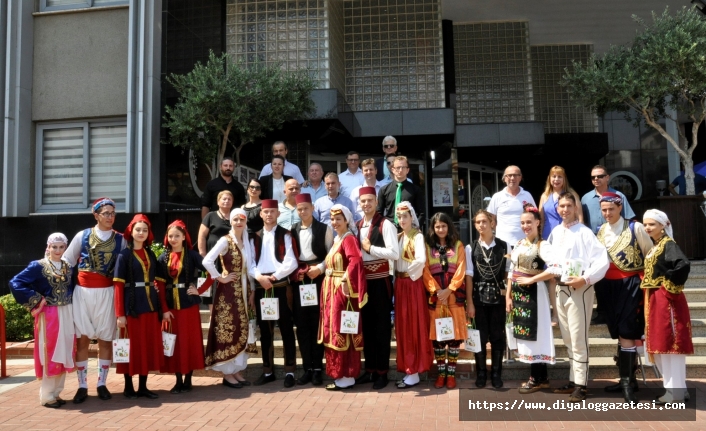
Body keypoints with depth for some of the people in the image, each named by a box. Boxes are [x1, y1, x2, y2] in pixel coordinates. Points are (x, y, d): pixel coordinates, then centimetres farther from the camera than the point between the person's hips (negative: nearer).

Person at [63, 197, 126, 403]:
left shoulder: (120, 240, 3)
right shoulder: (82, 236, 3)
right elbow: (67, 261, 8)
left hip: (106, 293, 0)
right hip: (82, 291, 0)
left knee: (105, 339, 4)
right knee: (82, 339, 2)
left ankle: (102, 384, 15)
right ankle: (82, 386, 10)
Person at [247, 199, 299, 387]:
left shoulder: (285, 235, 2)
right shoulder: (255, 237, 13)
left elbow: (291, 262, -7)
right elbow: (250, 263, 7)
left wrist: (274, 277, -12)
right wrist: (259, 277, -10)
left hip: (281, 286, -4)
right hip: (260, 287, 4)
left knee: (286, 329, 1)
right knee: (265, 330, 10)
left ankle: (289, 371, 8)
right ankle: (268, 371, 20)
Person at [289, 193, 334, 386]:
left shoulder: (324, 229, 1)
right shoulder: (292, 230, 10)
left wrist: (320, 268, -13)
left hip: (318, 279, -3)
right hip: (298, 280, 3)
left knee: (317, 324, 0)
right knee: (302, 325, 5)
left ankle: (317, 368, 8)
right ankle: (307, 368, 13)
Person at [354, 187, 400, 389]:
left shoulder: (385, 224, -10)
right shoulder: (357, 226, 10)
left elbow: (394, 253, -20)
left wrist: (370, 247, -14)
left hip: (380, 281, -6)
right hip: (362, 281, 6)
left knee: (381, 325, 3)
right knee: (366, 325, 13)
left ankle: (382, 372, 13)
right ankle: (370, 370, 24)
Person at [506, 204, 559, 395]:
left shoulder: (543, 245, -10)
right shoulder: (518, 244, 12)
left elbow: (555, 269, -26)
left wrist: (531, 280, -18)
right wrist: (508, 296, 8)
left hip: (533, 293, -7)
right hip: (518, 293, 7)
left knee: (534, 333, -2)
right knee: (525, 334, 10)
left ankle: (537, 378, 10)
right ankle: (540, 376, 21)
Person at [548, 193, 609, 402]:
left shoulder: (584, 232, -10)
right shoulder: (555, 232, 10)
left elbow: (602, 260, -17)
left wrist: (585, 279, -23)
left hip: (579, 289, -7)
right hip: (560, 289, 7)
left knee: (578, 339, -4)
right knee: (568, 339, 15)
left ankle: (580, 385, 5)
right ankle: (573, 380, 26)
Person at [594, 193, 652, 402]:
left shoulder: (635, 228, -6)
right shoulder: (600, 232, 9)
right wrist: (598, 286, 11)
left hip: (630, 285, -5)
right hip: (609, 286, 5)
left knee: (626, 333, -9)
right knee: (618, 333, 11)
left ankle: (628, 381, -1)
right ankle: (627, 378, 22)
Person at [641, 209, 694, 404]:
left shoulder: (668, 245, -14)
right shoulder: (654, 247, 14)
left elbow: (683, 265, -30)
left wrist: (670, 284, -19)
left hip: (667, 300, -9)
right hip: (654, 300, 10)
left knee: (671, 344, -3)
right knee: (660, 344, 14)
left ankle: (676, 392, 6)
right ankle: (676, 387, 24)